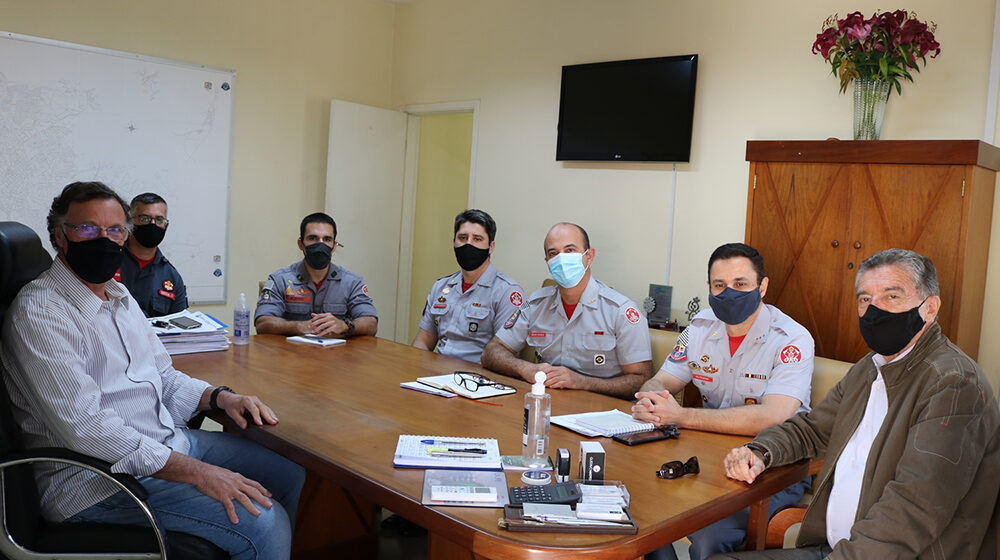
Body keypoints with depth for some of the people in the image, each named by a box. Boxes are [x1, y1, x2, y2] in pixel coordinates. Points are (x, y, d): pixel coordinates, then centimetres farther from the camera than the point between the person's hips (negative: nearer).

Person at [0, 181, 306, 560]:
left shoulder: (119, 296, 13)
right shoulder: (38, 312, -16)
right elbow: (85, 426, -24)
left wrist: (219, 397, -2)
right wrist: (197, 473, -27)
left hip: (169, 441, 9)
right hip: (98, 475, -9)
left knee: (290, 471, 10)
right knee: (263, 523, -22)